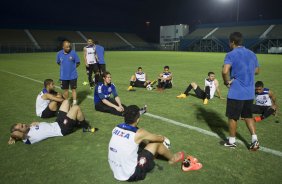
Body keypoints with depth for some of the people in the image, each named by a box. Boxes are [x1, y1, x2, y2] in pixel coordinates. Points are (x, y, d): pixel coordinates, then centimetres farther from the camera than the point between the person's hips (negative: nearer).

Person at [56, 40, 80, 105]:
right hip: (63, 76, 3)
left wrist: (72, 67, 2)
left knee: (73, 89, 2)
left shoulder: (73, 53, -12)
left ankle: (74, 103, 8)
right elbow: (58, 62, 13)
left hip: (73, 75, -3)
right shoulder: (59, 53, -3)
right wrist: (64, 67, 5)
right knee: (65, 89, 14)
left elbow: (78, 63, -2)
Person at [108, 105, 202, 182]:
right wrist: (163, 138, 22)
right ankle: (173, 158, 31)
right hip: (130, 175, -6)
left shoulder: (117, 128, -3)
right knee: (156, 143, 0)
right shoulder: (138, 133, -20)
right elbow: (160, 138, -1)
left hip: (116, 172, 7)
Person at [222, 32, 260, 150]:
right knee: (248, 116, 20)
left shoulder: (231, 54, -12)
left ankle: (232, 141, 21)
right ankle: (255, 140, 14)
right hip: (249, 93, 6)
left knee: (232, 117, 9)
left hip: (236, 93, -6)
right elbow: (257, 71, 20)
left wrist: (227, 82, -11)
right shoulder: (252, 54, 9)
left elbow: (225, 71, -27)